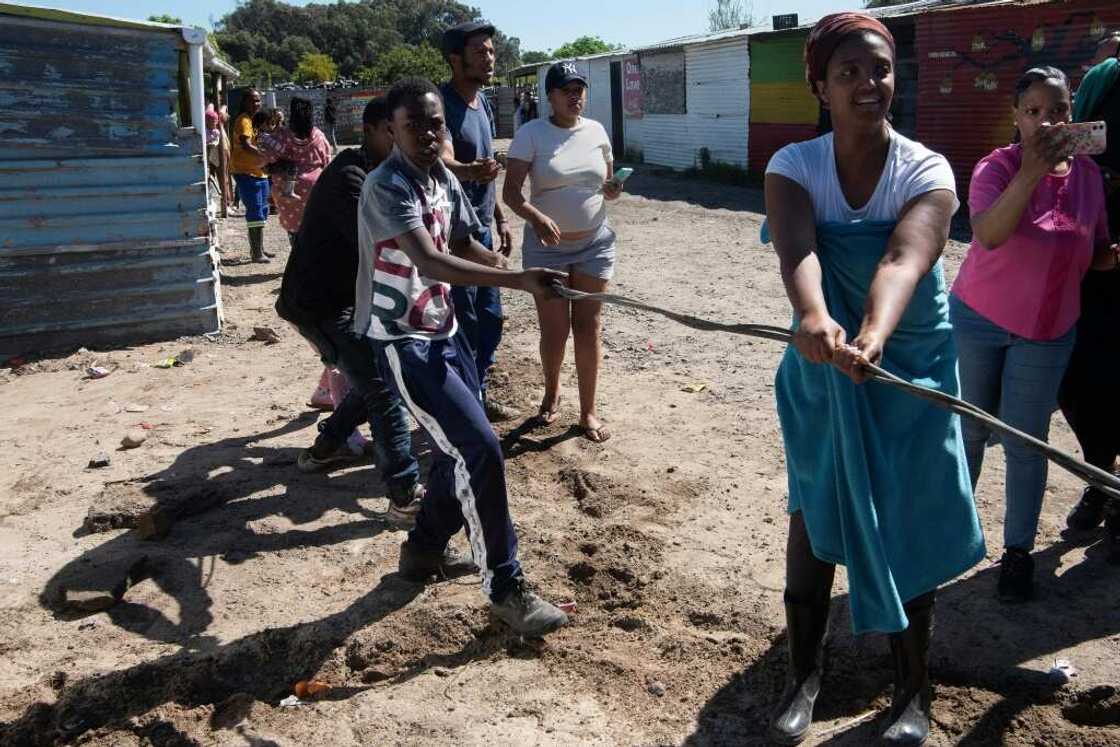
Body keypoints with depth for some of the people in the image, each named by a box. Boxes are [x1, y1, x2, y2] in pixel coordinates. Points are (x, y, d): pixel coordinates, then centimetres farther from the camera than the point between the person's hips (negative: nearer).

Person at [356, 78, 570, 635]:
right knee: (480, 448, -15)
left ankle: (424, 548, 37)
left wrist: (513, 270, 0)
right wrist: (518, 280, -45)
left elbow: (463, 244, 20)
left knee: (460, 447, 16)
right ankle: (505, 587, -3)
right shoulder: (388, 186, -21)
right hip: (402, 341, -9)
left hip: (442, 330, 9)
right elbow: (429, 262, -36)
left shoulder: (445, 179, 6)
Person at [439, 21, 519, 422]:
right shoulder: (442, 104, -18)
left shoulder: (483, 102, 10)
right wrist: (472, 170, -55)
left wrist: (499, 218, 18)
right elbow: (443, 162, -34)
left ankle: (478, 394, 30)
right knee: (462, 323, -4)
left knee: (490, 317, 16)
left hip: (481, 227, 9)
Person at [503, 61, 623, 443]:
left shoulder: (596, 131, 3)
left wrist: (613, 190, -12)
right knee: (554, 329, 4)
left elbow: (608, 184, 13)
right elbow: (510, 192, -14)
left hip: (594, 243, 3)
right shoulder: (532, 133, -8)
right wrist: (536, 217, -33)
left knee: (589, 327, 4)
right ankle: (551, 395, 31)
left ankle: (588, 411, 13)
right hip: (547, 247, -2)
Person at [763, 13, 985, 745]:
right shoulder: (794, 165, -11)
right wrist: (813, 317, -55)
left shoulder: (928, 171, -14)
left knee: (906, 527, 6)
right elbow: (795, 248, -33)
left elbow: (905, 258, -35)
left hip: (912, 364, -1)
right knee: (812, 520, 7)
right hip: (821, 370, 1)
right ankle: (805, 674, 24)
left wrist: (875, 333, -56)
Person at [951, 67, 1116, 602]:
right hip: (978, 320, -2)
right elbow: (988, 234, -33)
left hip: (1047, 331, 3)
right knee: (968, 432, 10)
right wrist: (1031, 172, -44)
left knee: (1025, 444, 5)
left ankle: (1018, 552, 15)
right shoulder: (998, 167, -14)